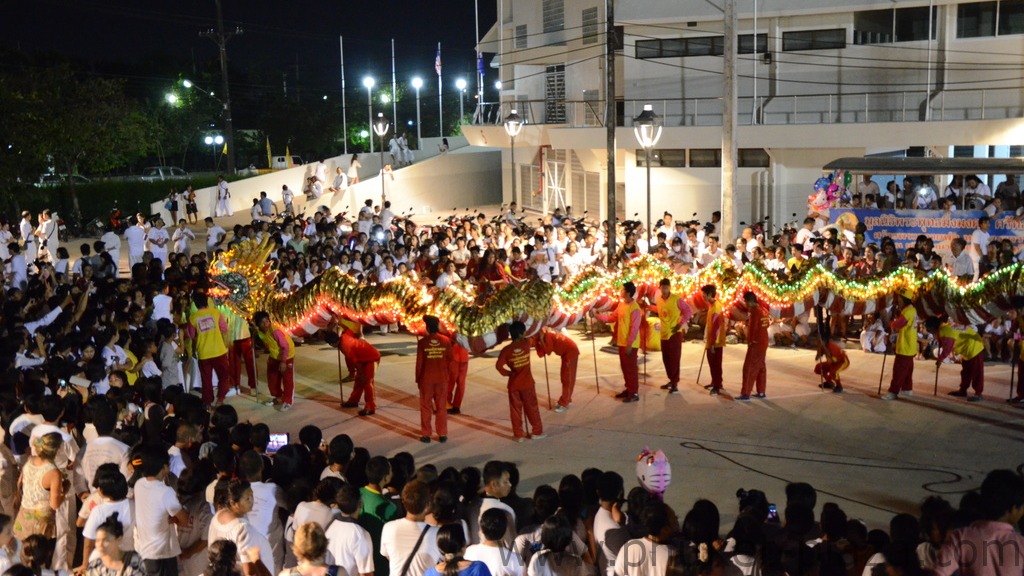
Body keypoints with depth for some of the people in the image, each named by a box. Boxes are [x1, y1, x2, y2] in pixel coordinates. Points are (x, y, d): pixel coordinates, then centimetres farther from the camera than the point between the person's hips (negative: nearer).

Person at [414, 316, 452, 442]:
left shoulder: (422, 342, -11)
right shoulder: (446, 341, -5)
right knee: (441, 407, 10)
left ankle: (426, 435, 10)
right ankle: (442, 435, 12)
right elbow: (450, 359, 2)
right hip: (442, 378, 2)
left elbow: (419, 362, -8)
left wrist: (418, 379, 3)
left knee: (426, 407, 8)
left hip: (426, 379, -2)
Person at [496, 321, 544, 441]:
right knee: (532, 408, 11)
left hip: (513, 384, 0)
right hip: (527, 383, 0)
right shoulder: (526, 343, -9)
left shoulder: (506, 350, -11)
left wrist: (507, 373, -3)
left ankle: (518, 435, 13)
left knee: (515, 410, 9)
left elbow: (499, 365, -18)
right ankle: (537, 432, 18)